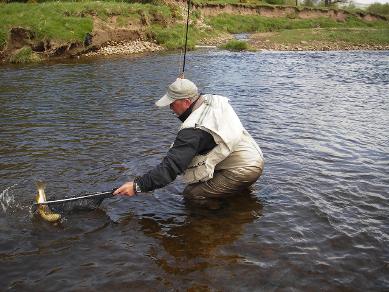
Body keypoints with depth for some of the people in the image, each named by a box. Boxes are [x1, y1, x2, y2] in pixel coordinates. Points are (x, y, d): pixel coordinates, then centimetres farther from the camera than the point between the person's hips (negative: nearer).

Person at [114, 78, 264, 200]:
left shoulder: (193, 131, -24)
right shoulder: (215, 100, 2)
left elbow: (171, 166, -25)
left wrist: (138, 186, -21)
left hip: (242, 171, -10)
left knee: (191, 194, -10)